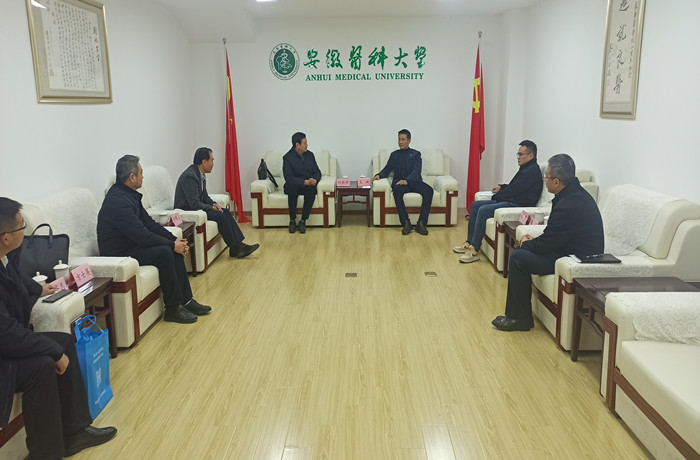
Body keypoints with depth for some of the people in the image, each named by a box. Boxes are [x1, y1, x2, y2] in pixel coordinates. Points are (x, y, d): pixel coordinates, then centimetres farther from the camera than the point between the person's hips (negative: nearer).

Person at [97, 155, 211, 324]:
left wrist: (175, 240, -1)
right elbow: (143, 236, -27)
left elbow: (149, 223, 9)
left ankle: (186, 300, 4)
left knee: (174, 250, 0)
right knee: (164, 253, -25)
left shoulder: (129, 194, 7)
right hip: (118, 254, -10)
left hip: (130, 245, 10)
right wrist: (173, 244, -17)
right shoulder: (118, 201, -25)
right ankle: (173, 309, -14)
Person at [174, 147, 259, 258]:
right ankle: (234, 248, -10)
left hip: (195, 207, 10)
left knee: (225, 212, -3)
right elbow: (194, 204, -27)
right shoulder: (189, 176, -23)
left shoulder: (200, 174, 8)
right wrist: (212, 207, -14)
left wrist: (214, 203, -2)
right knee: (219, 215, -20)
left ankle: (239, 245, -7)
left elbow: (204, 196, 17)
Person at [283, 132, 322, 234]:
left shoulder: (310, 155, 6)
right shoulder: (287, 157, -9)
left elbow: (317, 172, 8)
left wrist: (315, 180, -16)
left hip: (308, 185, 3)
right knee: (292, 187, -37)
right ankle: (292, 220, -22)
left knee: (311, 190, -32)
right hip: (293, 186, -3)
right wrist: (305, 182, -28)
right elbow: (288, 178, -18)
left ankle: (303, 221, -23)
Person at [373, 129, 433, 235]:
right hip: (399, 182, 0)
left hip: (414, 182, 0)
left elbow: (417, 171, -2)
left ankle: (421, 223, -32)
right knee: (397, 191, -37)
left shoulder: (415, 154, 14)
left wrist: (407, 180, -22)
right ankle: (406, 223, -35)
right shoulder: (394, 154, 21)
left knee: (428, 190, -32)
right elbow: (387, 170, 15)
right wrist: (379, 175, -10)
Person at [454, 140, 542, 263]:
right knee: (475, 205, 6)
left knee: (484, 210, -27)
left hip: (518, 205, -11)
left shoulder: (532, 171, -15)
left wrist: (496, 196, -3)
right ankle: (469, 243, 6)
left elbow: (513, 191, -18)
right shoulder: (525, 168, 18)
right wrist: (501, 187, 9)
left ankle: (475, 250, -23)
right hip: (509, 201, 11)